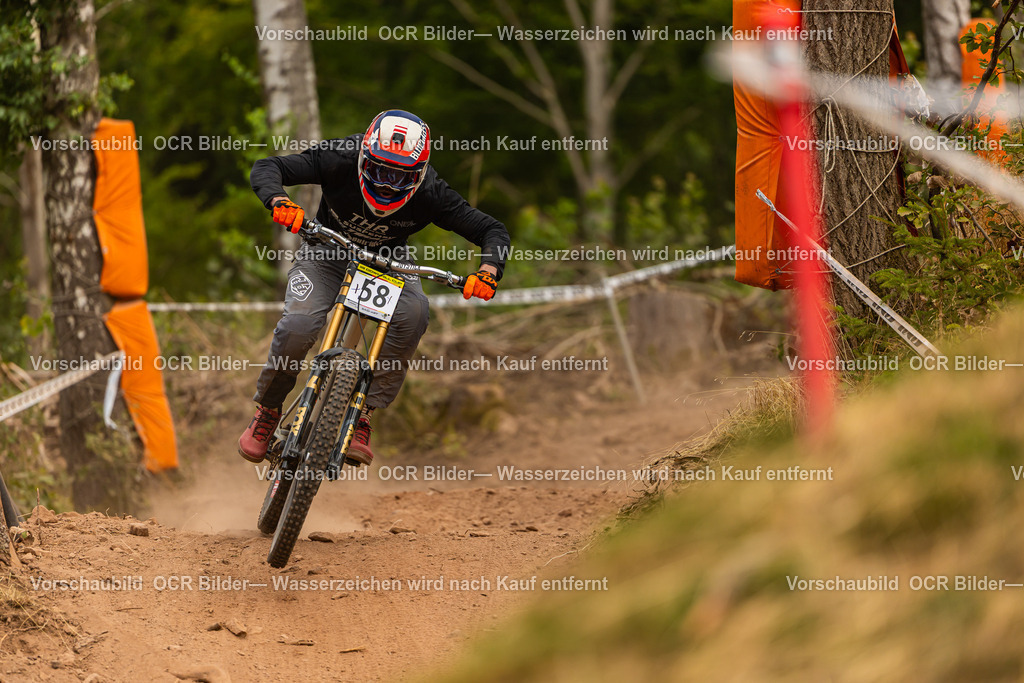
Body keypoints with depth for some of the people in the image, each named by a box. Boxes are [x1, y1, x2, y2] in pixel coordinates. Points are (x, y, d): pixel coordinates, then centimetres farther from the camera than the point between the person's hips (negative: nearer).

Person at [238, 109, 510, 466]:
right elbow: (266, 168, -30)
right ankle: (267, 410, 0)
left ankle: (362, 415, -25)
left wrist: (489, 270, -41)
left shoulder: (429, 194, -26)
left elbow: (492, 230, -20)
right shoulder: (340, 160, -30)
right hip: (328, 252, -1)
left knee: (413, 312, -32)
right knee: (298, 326, -28)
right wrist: (279, 201, -52)